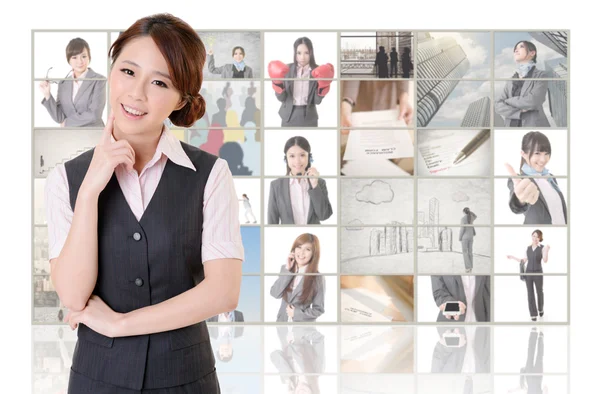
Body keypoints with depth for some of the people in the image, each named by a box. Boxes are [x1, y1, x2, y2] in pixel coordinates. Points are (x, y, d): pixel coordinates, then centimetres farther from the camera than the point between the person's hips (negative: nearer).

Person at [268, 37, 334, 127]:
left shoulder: (317, 72, -4)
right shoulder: (287, 69, -3)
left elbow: (317, 100, -5)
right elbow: (281, 98, -4)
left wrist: (322, 87, -22)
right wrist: (278, 84, -22)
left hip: (308, 117, 0)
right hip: (289, 116, 0)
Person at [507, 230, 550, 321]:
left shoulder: (543, 248, -8)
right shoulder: (528, 248, 6)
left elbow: (545, 261, -22)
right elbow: (524, 261, 11)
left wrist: (547, 251, -38)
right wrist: (513, 257, 5)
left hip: (538, 273, -2)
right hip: (528, 273, 2)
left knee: (539, 292, 15)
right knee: (530, 294, 0)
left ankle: (540, 308, 44)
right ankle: (534, 314, 7)